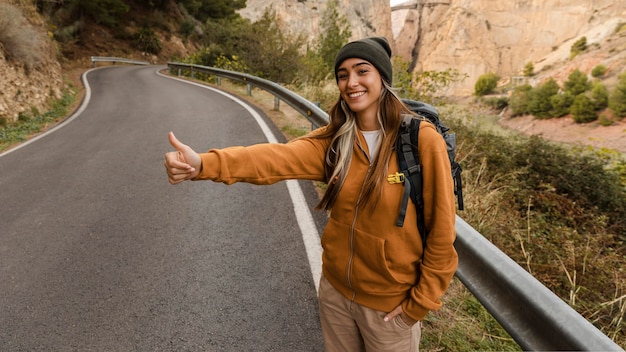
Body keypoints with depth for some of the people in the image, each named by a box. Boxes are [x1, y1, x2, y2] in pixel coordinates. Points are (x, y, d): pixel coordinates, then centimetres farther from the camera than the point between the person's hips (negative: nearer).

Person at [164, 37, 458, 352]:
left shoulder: (421, 140, -18)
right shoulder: (333, 140, -6)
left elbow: (441, 231, -14)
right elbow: (278, 158, -23)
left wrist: (420, 303, -8)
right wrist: (204, 163, -39)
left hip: (389, 302, -4)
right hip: (335, 290, 4)